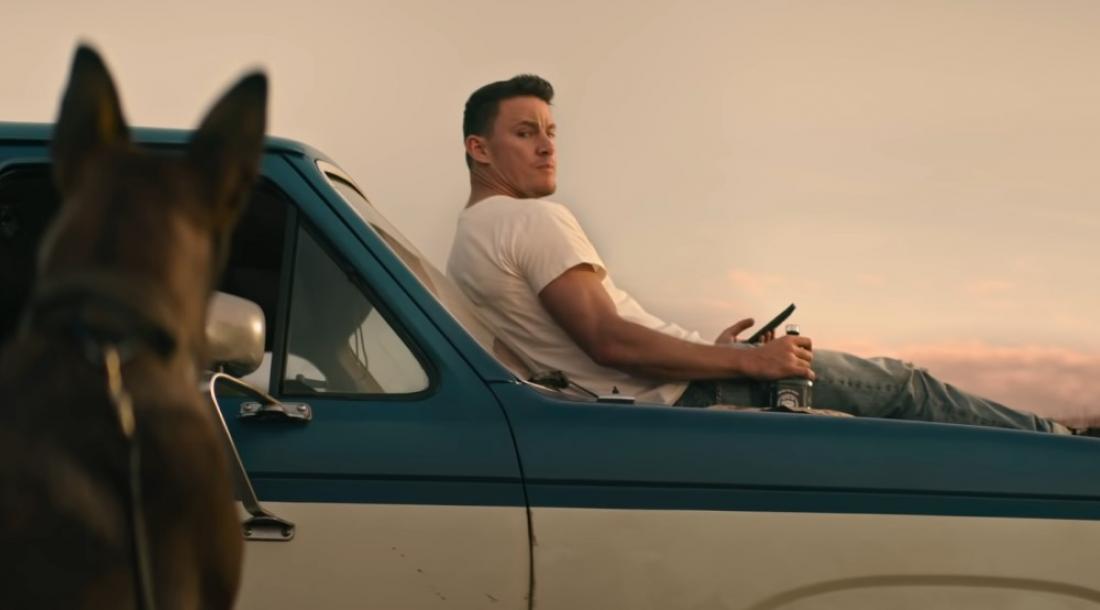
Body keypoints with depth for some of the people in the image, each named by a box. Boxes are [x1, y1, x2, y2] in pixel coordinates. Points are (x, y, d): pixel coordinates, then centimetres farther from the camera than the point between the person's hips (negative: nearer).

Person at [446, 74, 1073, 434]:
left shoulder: (467, 246, 15)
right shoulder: (534, 218, -16)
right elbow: (608, 341, -24)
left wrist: (700, 348, 17)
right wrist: (746, 360, -19)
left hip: (655, 408, 10)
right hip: (687, 397, -10)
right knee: (898, 385, 2)